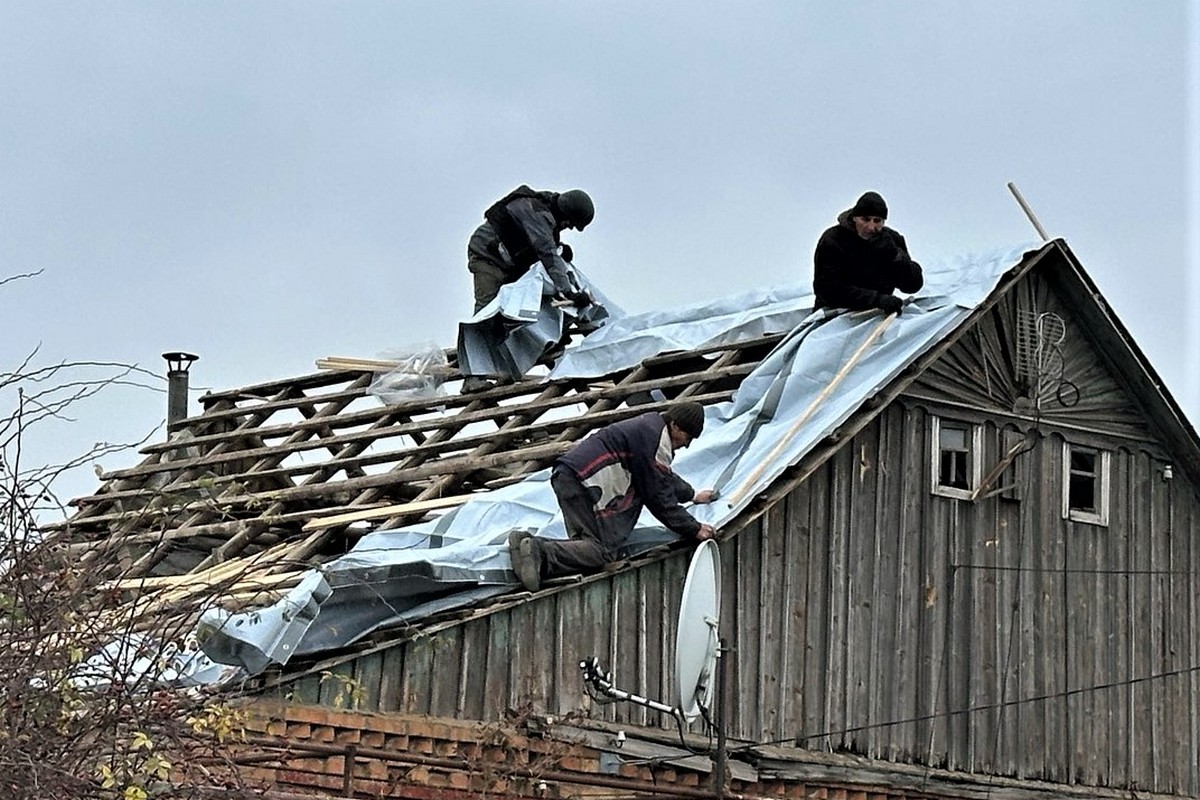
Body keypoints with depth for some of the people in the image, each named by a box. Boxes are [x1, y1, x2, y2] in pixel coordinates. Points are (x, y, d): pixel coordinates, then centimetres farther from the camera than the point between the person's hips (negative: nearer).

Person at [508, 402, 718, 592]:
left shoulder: (651, 424, 25)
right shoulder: (655, 442, -8)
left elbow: (664, 476, 44)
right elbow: (659, 498, -6)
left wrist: (691, 495, 57)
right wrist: (694, 529, 2)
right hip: (583, 482, -11)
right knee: (604, 551, -16)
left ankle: (527, 542, -10)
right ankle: (538, 554, -32)